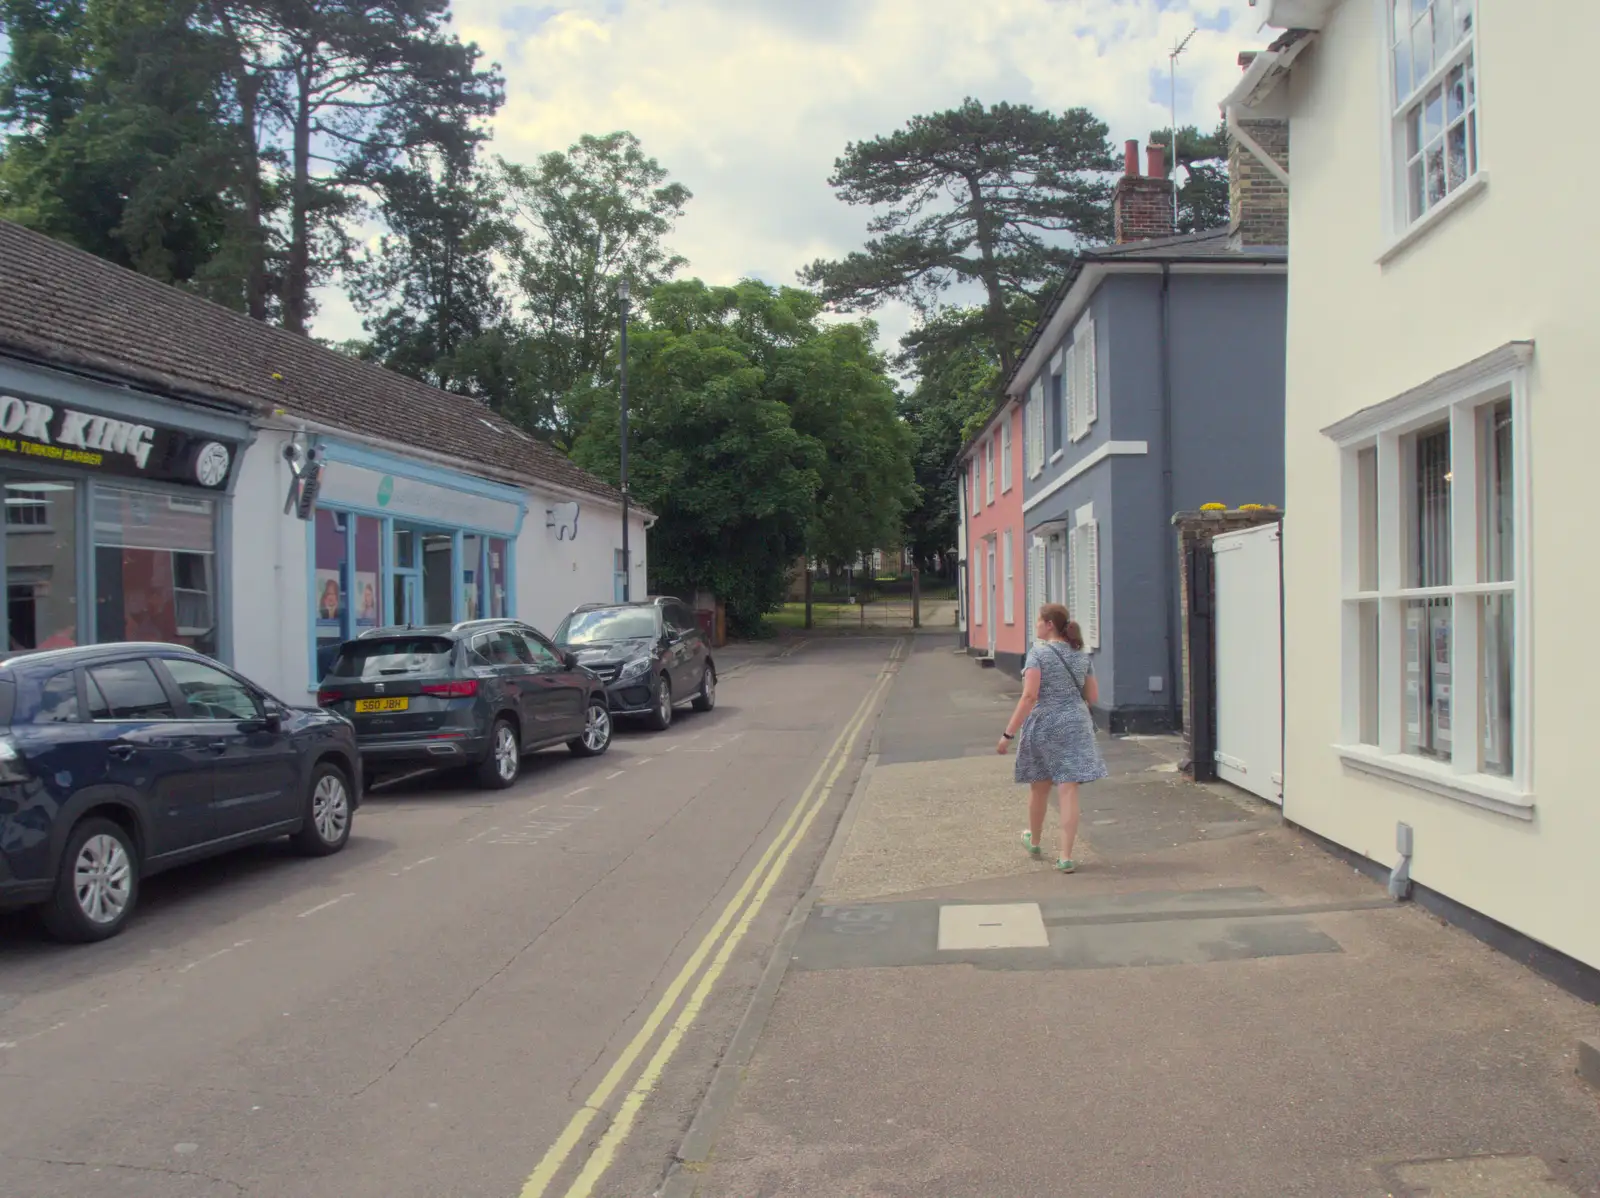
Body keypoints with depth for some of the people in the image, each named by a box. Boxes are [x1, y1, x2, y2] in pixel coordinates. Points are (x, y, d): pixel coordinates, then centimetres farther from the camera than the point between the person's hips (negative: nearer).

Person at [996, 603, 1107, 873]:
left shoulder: (1038, 653, -11)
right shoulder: (1082, 656, 6)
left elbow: (1029, 696, -19)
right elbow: (1093, 697, 10)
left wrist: (1009, 734, -19)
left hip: (1042, 725, -3)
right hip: (1075, 725, 3)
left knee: (1039, 787, 16)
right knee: (1068, 790, -1)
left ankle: (1034, 840, 38)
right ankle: (1065, 856, -5)